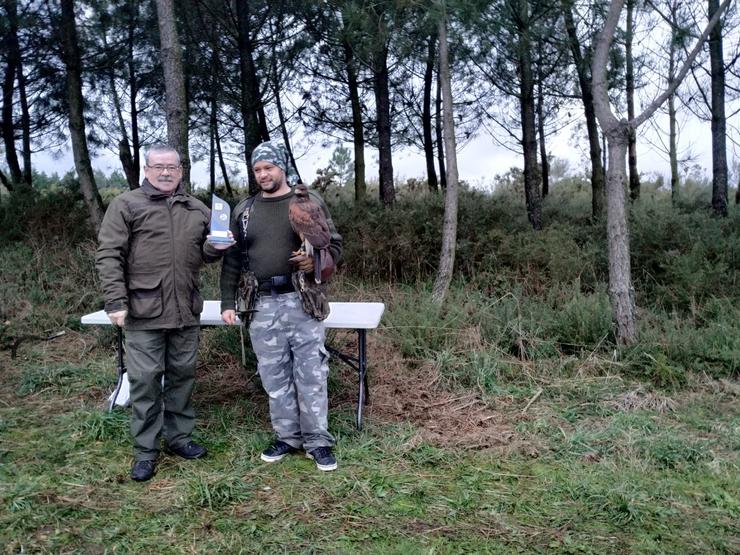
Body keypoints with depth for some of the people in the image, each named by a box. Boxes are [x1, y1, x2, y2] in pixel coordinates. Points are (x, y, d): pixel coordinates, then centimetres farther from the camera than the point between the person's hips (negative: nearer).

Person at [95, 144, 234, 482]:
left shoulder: (197, 210, 12)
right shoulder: (126, 205, 0)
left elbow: (204, 254, 22)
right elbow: (108, 255, -5)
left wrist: (215, 248, -2)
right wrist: (116, 301, -13)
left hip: (186, 311, 4)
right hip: (144, 312, -4)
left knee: (183, 375, 13)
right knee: (145, 380, 1)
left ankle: (179, 436, 28)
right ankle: (145, 450, 14)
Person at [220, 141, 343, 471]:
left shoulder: (309, 202, 4)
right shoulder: (244, 210, 12)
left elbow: (335, 244, 6)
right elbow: (232, 260, 13)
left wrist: (318, 260, -15)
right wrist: (227, 303, 7)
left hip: (302, 300, -2)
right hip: (263, 304, 3)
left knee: (311, 374, 0)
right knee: (275, 376, 8)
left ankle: (318, 442, 13)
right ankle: (287, 437, 22)